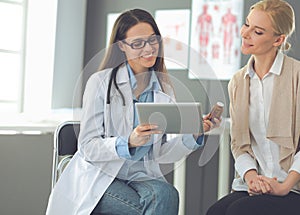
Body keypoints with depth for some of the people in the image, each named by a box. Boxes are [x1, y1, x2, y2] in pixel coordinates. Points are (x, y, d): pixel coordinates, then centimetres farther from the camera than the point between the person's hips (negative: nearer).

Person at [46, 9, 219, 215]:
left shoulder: (164, 89, 10)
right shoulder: (101, 82, -4)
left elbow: (161, 153, 8)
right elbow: (88, 147, -8)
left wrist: (193, 135, -10)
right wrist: (128, 142, -25)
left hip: (142, 177, 4)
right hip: (99, 178, -4)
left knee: (166, 194, -31)